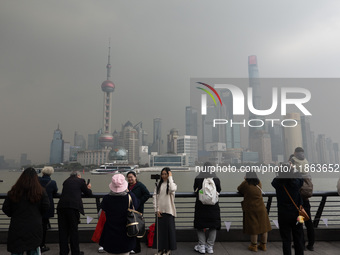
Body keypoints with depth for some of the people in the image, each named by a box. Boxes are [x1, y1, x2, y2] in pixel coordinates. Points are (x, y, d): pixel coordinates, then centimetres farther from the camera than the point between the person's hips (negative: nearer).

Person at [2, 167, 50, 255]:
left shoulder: (13, 191, -4)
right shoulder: (40, 191, -7)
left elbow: (5, 208, 0)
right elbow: (46, 206, -7)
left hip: (17, 227, 0)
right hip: (35, 227, 0)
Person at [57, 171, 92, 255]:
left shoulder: (66, 181, 21)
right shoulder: (80, 181, 7)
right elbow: (88, 193, 15)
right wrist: (88, 188, 37)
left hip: (61, 206, 5)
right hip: (73, 206, -4)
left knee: (63, 230, 13)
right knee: (73, 230, 6)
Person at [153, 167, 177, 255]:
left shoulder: (172, 183, -1)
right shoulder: (158, 184, 8)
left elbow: (172, 189, -25)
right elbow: (155, 196, 5)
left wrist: (170, 177, -16)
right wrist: (156, 209, -2)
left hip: (168, 210, -3)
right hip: (159, 211, 3)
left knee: (169, 229, 2)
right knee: (159, 229, 8)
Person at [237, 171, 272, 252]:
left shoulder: (246, 183, -8)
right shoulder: (259, 183, 5)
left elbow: (239, 189, 6)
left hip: (251, 209, -4)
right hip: (261, 208, 5)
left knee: (253, 227, 2)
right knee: (263, 226, 12)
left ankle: (254, 246, 11)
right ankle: (263, 245, 23)